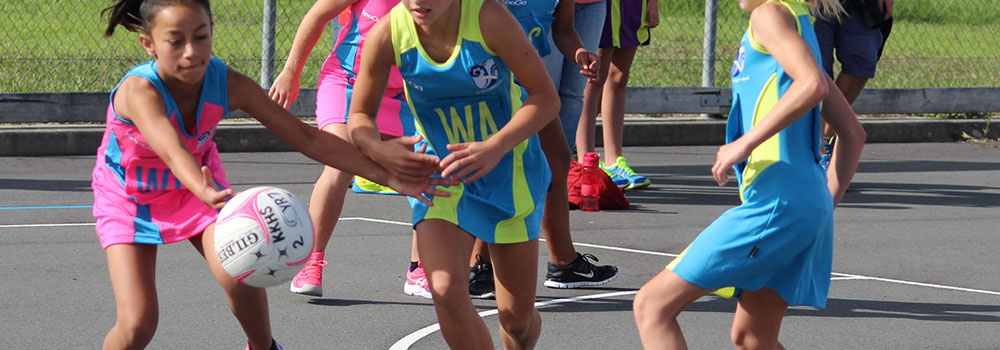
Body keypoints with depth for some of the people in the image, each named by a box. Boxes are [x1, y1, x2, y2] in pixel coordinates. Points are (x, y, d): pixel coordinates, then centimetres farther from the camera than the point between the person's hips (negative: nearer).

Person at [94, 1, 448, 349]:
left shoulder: (227, 84, -25)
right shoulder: (140, 90, -39)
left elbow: (305, 137, -20)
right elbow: (173, 152, -57)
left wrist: (388, 176, -25)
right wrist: (208, 195, -80)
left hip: (197, 184, 3)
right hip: (129, 197, -3)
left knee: (240, 277, -21)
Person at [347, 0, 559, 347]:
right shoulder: (388, 34, -17)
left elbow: (546, 97, -19)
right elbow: (360, 115, -4)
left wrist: (494, 148, -34)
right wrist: (379, 149, -28)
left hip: (509, 170, -1)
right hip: (442, 175, 1)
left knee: (518, 319, 5)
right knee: (447, 292, -22)